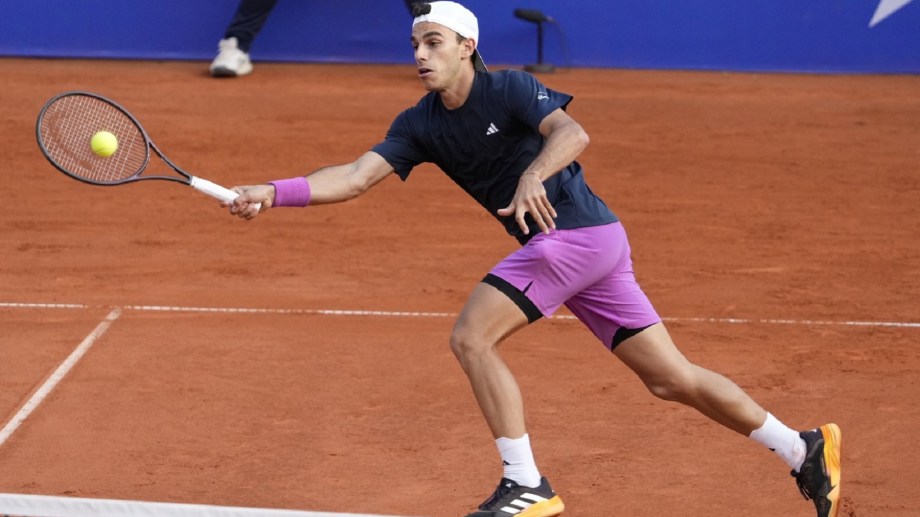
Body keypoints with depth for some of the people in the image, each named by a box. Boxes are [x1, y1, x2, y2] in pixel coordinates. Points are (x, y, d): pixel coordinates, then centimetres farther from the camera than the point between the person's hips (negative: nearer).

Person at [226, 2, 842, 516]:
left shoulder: (510, 88, -11)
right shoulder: (421, 125, 8)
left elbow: (572, 133, -27)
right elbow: (356, 177, 0)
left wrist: (533, 176, -45)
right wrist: (275, 192, -11)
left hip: (577, 233, -8)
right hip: (557, 245, 8)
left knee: (471, 337, -15)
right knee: (671, 379, 9)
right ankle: (803, 449, 20)